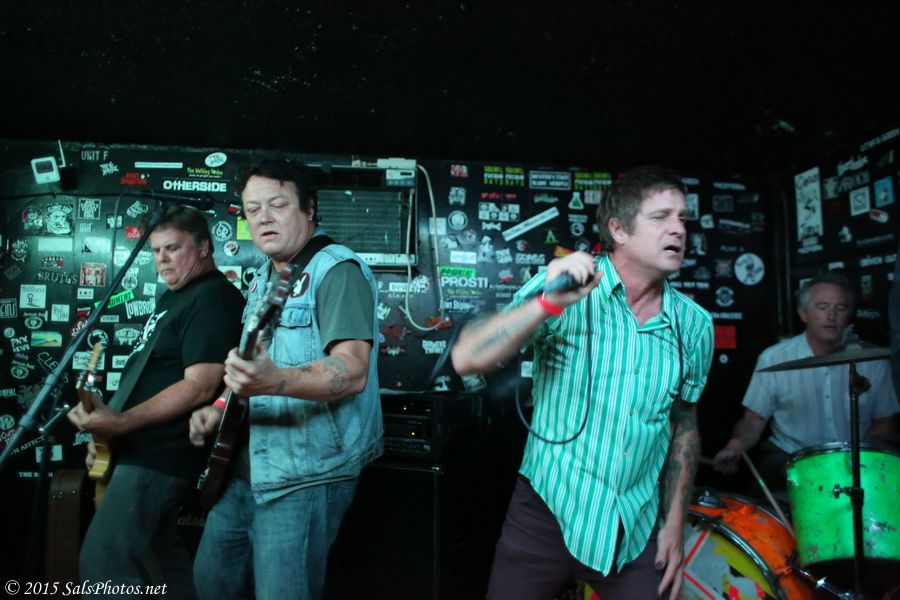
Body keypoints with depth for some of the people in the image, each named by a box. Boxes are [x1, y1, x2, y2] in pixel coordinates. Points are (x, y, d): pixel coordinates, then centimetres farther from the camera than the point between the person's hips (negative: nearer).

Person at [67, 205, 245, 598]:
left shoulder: (213, 298, -17)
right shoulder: (174, 296, 15)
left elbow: (200, 387, -26)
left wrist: (120, 424, -29)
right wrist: (107, 429, 17)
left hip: (160, 455, -10)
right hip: (146, 449, 10)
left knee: (102, 562, -8)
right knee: (157, 554, 19)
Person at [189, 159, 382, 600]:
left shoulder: (338, 269, -16)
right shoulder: (263, 278, 12)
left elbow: (352, 373, -28)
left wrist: (273, 381, -44)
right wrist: (221, 406, 6)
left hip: (307, 475, -9)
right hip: (247, 468, 9)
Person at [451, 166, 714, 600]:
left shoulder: (695, 325, -1)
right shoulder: (563, 287, -12)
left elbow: (684, 424, 10)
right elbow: (466, 360, -22)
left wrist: (675, 525, 7)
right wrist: (549, 304, -34)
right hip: (547, 512, -2)